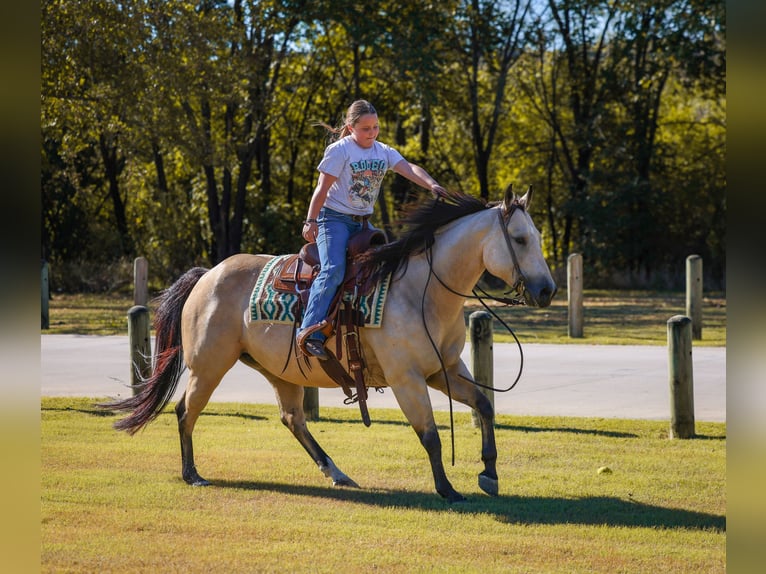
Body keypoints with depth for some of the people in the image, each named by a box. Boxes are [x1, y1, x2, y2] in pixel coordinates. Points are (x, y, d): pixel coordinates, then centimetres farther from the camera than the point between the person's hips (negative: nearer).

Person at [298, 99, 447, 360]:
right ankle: (310, 333, -33)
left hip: (362, 222, 7)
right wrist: (310, 221, -18)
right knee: (333, 270, -26)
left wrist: (431, 184, -27)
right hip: (335, 219, -7)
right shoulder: (340, 150, -8)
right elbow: (323, 188, -11)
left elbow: (409, 169, -9)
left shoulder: (383, 151, 8)